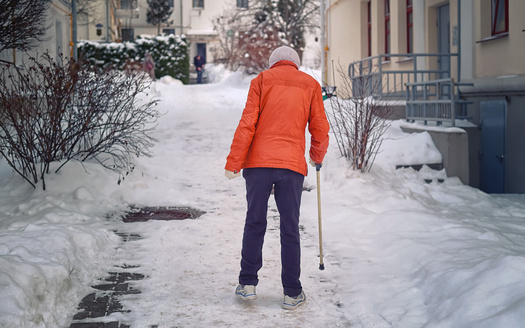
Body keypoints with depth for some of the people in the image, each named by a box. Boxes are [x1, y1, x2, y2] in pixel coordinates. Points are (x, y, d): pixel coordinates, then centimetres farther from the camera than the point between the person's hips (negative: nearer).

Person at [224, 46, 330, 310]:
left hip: (258, 162, 0)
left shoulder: (261, 80, 7)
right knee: (290, 229, 5)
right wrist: (317, 156, 30)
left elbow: (247, 123, -3)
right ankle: (292, 293, 8)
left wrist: (233, 162, -2)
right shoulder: (310, 84, 11)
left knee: (254, 223, 10)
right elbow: (320, 129, 11)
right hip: (292, 165, 0)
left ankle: (248, 283, 13)